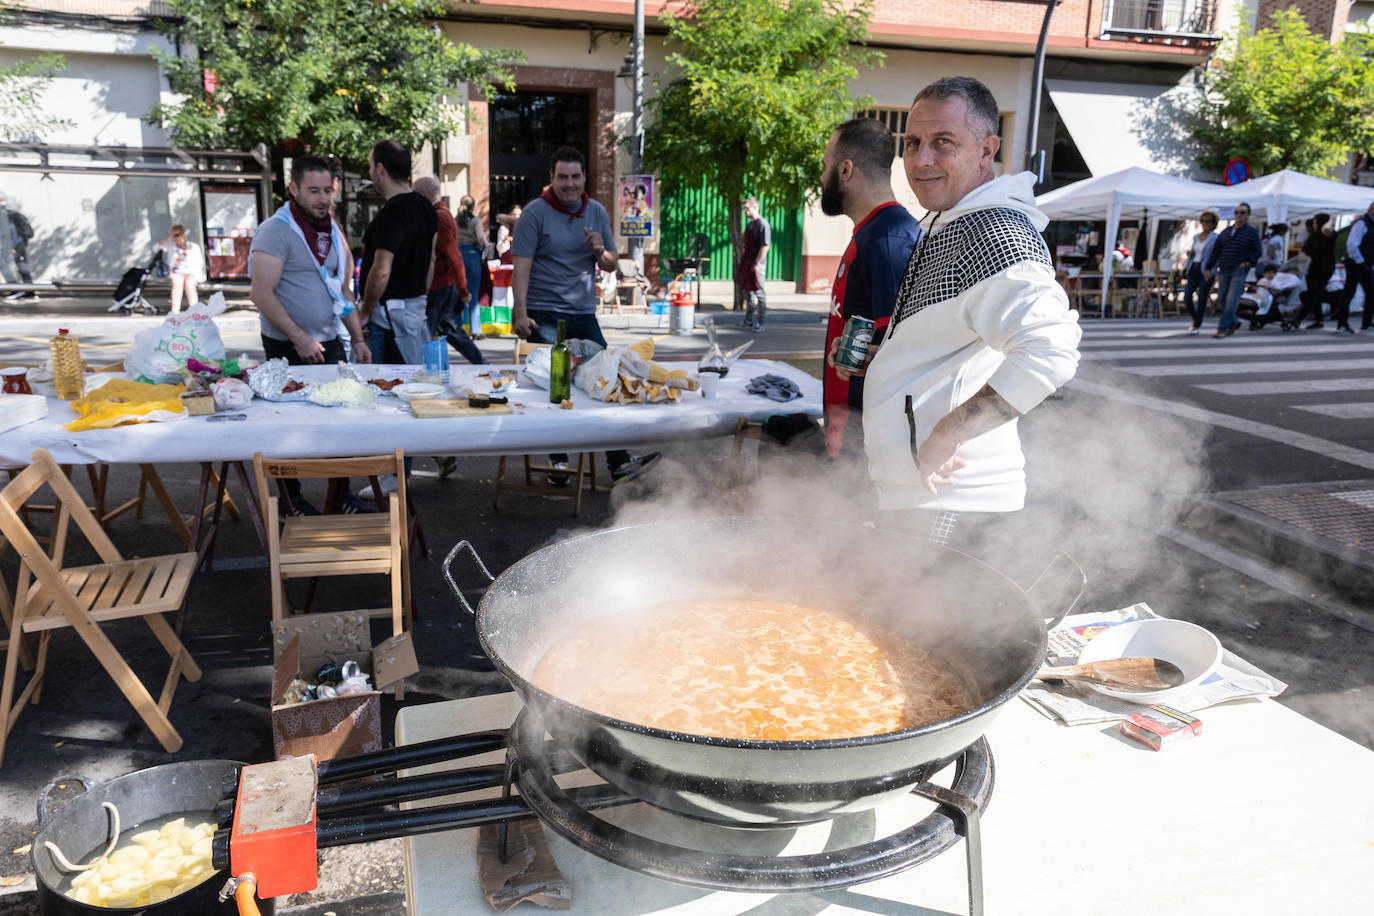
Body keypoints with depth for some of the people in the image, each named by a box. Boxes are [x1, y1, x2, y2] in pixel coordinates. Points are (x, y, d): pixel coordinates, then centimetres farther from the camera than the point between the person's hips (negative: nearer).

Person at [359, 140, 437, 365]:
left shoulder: (390, 215, -19)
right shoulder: (425, 207, 10)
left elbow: (381, 272, -23)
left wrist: (365, 313, -11)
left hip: (389, 312, -9)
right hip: (417, 309, 10)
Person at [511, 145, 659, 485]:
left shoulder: (597, 212, 11)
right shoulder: (535, 212, -4)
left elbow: (611, 265, 16)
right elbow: (521, 266, -9)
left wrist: (600, 252, -7)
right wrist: (520, 313, -18)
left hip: (584, 314, 5)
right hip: (545, 315, -5)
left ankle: (619, 461, 10)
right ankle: (558, 461, 12)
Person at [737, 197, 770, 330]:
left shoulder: (762, 224, -13)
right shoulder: (749, 224, 15)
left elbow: (765, 246, -18)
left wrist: (756, 263, -20)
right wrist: (742, 261, 17)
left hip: (756, 264, -9)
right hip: (746, 264, 9)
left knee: (759, 293, -2)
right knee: (747, 292, 16)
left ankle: (759, 323, 3)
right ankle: (749, 321, 27)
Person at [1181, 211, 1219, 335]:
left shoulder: (1215, 238, -3)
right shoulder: (1196, 237, 15)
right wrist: (1189, 253, 4)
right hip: (1193, 269, 5)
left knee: (1201, 299, -4)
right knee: (1187, 298, -3)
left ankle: (1197, 326, 6)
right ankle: (1196, 321, 20)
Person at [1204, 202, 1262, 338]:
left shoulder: (1252, 231, 3)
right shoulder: (1226, 231, 15)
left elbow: (1257, 252, 3)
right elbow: (1215, 251, 15)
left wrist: (1248, 262, -12)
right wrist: (1208, 268, 9)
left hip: (1239, 271, -5)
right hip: (1224, 271, 5)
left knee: (1231, 301, -11)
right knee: (1222, 301, 7)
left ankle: (1222, 329, -9)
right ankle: (1233, 323, 28)